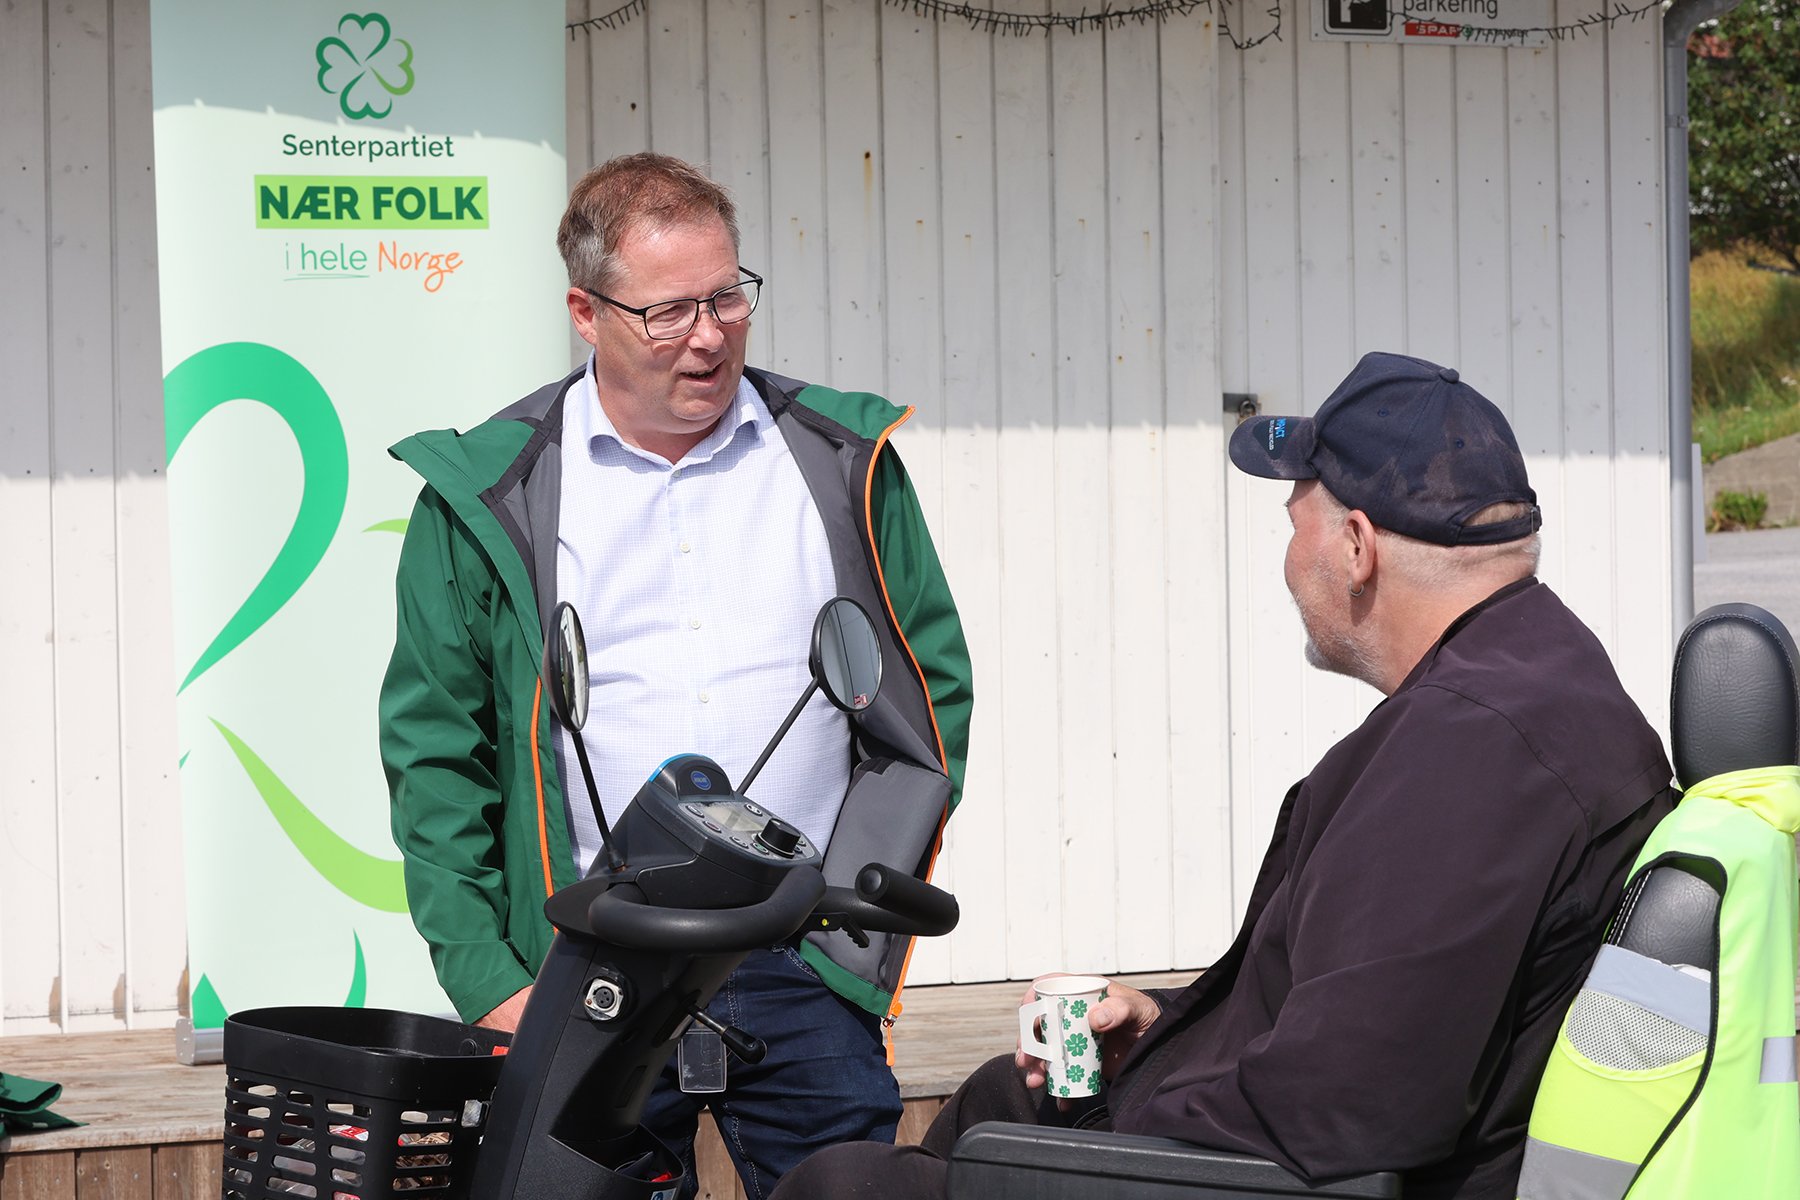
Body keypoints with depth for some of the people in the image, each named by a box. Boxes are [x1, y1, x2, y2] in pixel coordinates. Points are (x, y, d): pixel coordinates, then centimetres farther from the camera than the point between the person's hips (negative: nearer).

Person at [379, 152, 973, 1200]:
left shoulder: (840, 461, 8)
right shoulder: (487, 496, 3)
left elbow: (934, 686, 13)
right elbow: (435, 750, 3)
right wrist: (487, 982, -4)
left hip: (805, 968, 1)